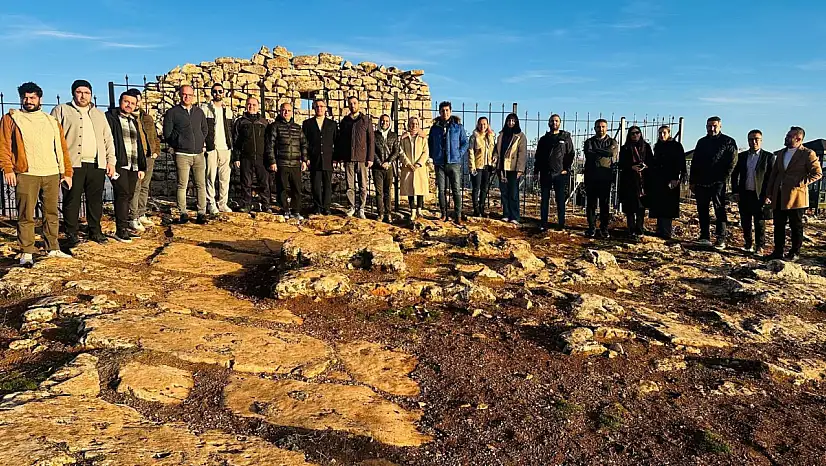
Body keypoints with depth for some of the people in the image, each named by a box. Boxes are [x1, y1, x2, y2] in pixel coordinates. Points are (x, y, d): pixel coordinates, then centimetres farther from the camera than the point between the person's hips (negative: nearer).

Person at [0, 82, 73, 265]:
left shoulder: (52, 122, 18)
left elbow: (63, 148, 15)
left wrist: (67, 172, 9)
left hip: (52, 175, 3)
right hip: (26, 175, -3)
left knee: (51, 213, 8)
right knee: (26, 216, -3)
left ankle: (53, 248, 17)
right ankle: (27, 252, 2)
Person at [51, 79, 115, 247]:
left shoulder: (99, 114, 20)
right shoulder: (61, 111, 7)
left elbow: (108, 140, 19)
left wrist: (111, 161, 9)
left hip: (97, 165, 4)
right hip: (73, 164, -3)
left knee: (95, 200, 8)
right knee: (72, 200, -2)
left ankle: (95, 231, 18)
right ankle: (71, 234, 5)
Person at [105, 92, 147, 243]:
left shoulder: (135, 121, 21)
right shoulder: (110, 118, 0)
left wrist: (142, 167, 20)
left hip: (133, 166, 7)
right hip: (118, 164, -7)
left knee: (129, 196, 7)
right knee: (123, 194, -12)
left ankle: (124, 229, 14)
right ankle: (121, 230, -9)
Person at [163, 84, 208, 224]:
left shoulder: (199, 112, 15)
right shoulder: (172, 112, 3)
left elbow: (205, 129, 25)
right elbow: (167, 133, 5)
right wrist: (176, 146, 6)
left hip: (199, 154, 3)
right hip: (182, 155, -3)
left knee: (201, 185, 1)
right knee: (182, 185, -2)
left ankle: (202, 213, 5)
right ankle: (183, 213, 4)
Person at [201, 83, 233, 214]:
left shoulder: (228, 111, 17)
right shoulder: (204, 109, 3)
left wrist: (231, 147, 14)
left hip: (225, 148, 4)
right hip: (211, 148, -4)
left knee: (225, 177, 3)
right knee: (211, 177, -4)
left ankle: (222, 203, 10)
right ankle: (211, 204, 3)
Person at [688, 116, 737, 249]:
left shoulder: (728, 142, 3)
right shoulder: (702, 142, 17)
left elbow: (732, 162, -3)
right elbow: (694, 163, 17)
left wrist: (724, 178, -11)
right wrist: (692, 181, 12)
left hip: (718, 183, -5)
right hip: (701, 182, 5)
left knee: (719, 209, -7)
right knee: (702, 209, 6)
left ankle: (721, 239, -7)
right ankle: (704, 237, 13)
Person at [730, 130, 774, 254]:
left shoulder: (768, 156, 0)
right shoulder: (742, 156, 10)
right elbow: (735, 175, 12)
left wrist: (767, 195, -10)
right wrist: (735, 192, 3)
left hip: (760, 195, -3)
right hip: (744, 194, 3)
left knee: (759, 223, 2)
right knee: (745, 222, 8)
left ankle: (759, 247, 9)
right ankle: (748, 244, 20)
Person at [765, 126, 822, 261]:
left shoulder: (808, 154, -5)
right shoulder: (781, 153, 14)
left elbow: (817, 173, -5)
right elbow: (774, 174, 15)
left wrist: (802, 183, -13)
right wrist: (769, 194, 11)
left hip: (795, 196, -6)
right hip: (779, 196, 6)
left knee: (796, 225, 4)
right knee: (778, 225, 8)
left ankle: (795, 253, 13)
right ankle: (778, 252, 16)